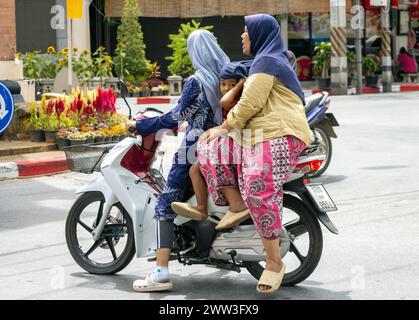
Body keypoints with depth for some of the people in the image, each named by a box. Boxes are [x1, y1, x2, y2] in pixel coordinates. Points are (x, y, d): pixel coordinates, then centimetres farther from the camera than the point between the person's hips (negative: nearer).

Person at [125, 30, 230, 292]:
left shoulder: (196, 82, -13)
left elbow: (179, 116, -14)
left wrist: (141, 125, -7)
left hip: (195, 152, -7)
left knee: (165, 207, -7)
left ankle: (161, 273, -16)